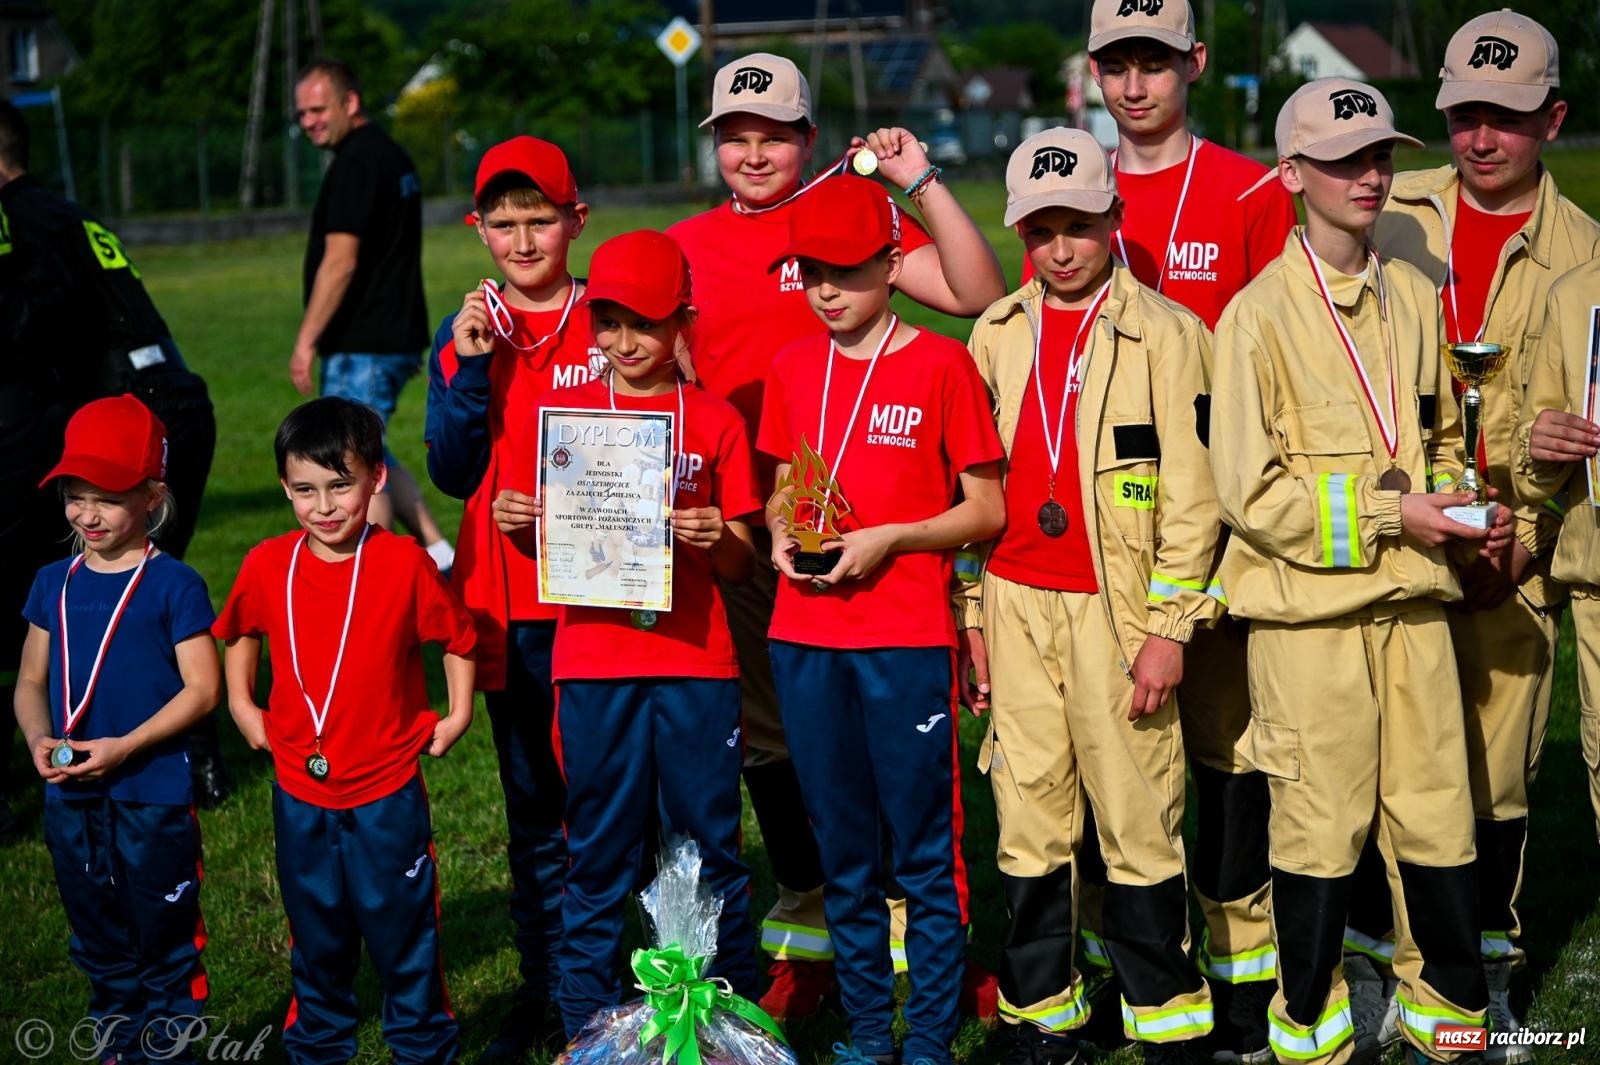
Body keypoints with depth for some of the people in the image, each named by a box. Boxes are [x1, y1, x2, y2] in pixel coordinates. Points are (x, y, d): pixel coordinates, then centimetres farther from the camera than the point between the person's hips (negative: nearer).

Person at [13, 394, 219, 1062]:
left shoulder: (173, 586, -11)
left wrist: (124, 747, -20)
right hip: (71, 802, 6)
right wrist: (38, 740, -9)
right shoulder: (54, 583, 6)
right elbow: (31, 681, 11)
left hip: (153, 801, -5)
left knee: (164, 946, 6)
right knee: (100, 945, 19)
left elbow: (201, 689, -12)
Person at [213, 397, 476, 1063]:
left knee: (404, 936, 9)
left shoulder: (404, 563, -13)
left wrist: (457, 716, -1)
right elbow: (240, 634, 16)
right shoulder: (267, 566, -5)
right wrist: (241, 706, 9)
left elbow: (458, 637, 2)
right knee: (316, 942, 18)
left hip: (387, 795, -3)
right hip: (300, 794, 3)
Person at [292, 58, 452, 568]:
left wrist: (306, 339, -19)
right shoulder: (391, 155, 16)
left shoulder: (356, 162, -15)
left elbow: (340, 261, -21)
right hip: (395, 335, 10)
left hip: (363, 344, -10)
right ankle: (439, 552, 17)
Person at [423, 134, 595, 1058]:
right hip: (508, 604, 3)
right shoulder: (462, 335, 6)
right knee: (533, 804, 11)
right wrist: (473, 371, -13)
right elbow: (452, 474, -2)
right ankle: (547, 990, 20)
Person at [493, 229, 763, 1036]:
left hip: (695, 663, 0)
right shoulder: (557, 411, 6)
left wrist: (715, 538, -16)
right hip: (593, 663, 0)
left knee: (711, 848, 4)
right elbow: (541, 544, 12)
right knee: (599, 855, 5)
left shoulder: (715, 423, 4)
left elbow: (738, 566, 5)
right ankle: (589, 1028, 15)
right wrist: (517, 524, -10)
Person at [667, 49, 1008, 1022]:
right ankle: (807, 926, 24)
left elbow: (978, 294, -9)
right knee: (768, 730, 11)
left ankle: (921, 922, 14)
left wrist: (920, 181, -14)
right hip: (738, 528, 3)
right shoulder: (685, 249, 9)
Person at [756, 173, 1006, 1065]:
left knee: (926, 848, 0)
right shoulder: (794, 367, 10)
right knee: (843, 849, 12)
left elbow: (987, 510, -3)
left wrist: (888, 538, -14)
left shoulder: (941, 365, -4)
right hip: (807, 639, 5)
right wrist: (782, 534, 0)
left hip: (909, 636, -5)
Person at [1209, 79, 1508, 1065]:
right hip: (1310, 611, -5)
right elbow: (1251, 492, -11)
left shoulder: (1414, 298, 10)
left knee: (1438, 816, 7)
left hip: (1415, 597, 5)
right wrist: (1389, 514, -15)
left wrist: (1461, 511, 2)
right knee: (1320, 827, 2)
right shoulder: (1260, 316, -8)